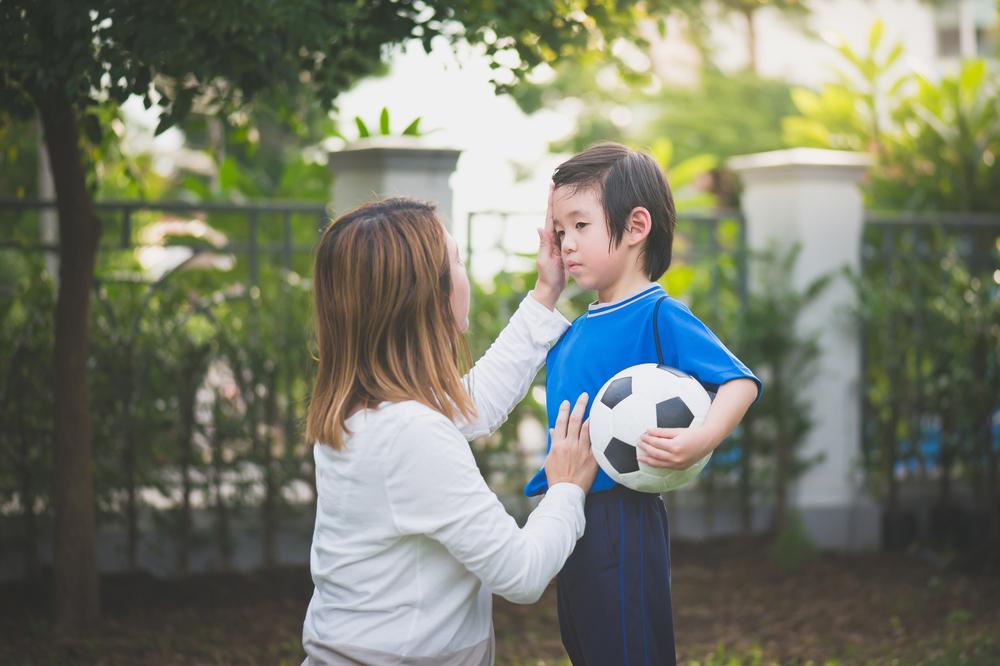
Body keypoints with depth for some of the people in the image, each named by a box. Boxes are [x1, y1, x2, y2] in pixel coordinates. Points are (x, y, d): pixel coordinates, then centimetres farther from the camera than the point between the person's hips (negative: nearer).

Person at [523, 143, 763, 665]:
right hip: (568, 518, 9)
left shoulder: (660, 317, -13)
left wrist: (700, 441, -35)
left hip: (621, 520, -9)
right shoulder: (573, 332, 12)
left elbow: (739, 382, -21)